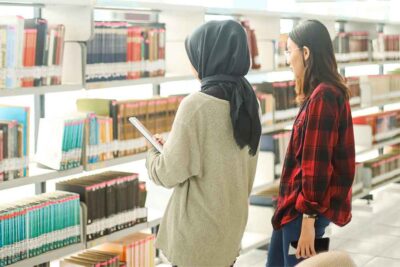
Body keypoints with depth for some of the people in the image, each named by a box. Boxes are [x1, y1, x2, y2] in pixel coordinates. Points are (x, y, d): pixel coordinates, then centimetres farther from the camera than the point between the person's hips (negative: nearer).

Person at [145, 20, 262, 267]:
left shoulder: (197, 104, -20)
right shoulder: (247, 100, 2)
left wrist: (153, 155, 5)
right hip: (233, 221, 7)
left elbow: (170, 174, -15)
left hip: (198, 228, -7)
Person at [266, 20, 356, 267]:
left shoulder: (322, 96, -20)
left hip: (305, 208, -10)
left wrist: (309, 218, -21)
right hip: (296, 204, 10)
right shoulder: (326, 91, 12)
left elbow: (317, 163, -22)